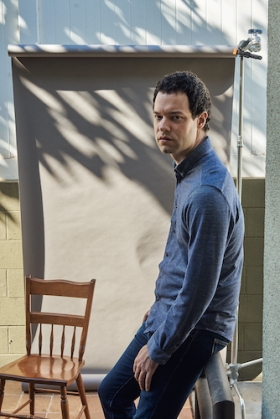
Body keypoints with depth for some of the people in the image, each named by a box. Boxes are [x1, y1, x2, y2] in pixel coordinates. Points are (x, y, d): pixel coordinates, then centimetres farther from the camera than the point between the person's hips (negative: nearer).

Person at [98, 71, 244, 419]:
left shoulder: (208, 191, -27)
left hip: (194, 328, -9)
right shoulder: (188, 171, 4)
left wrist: (157, 350, -15)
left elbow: (200, 288, -25)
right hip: (169, 313, 9)